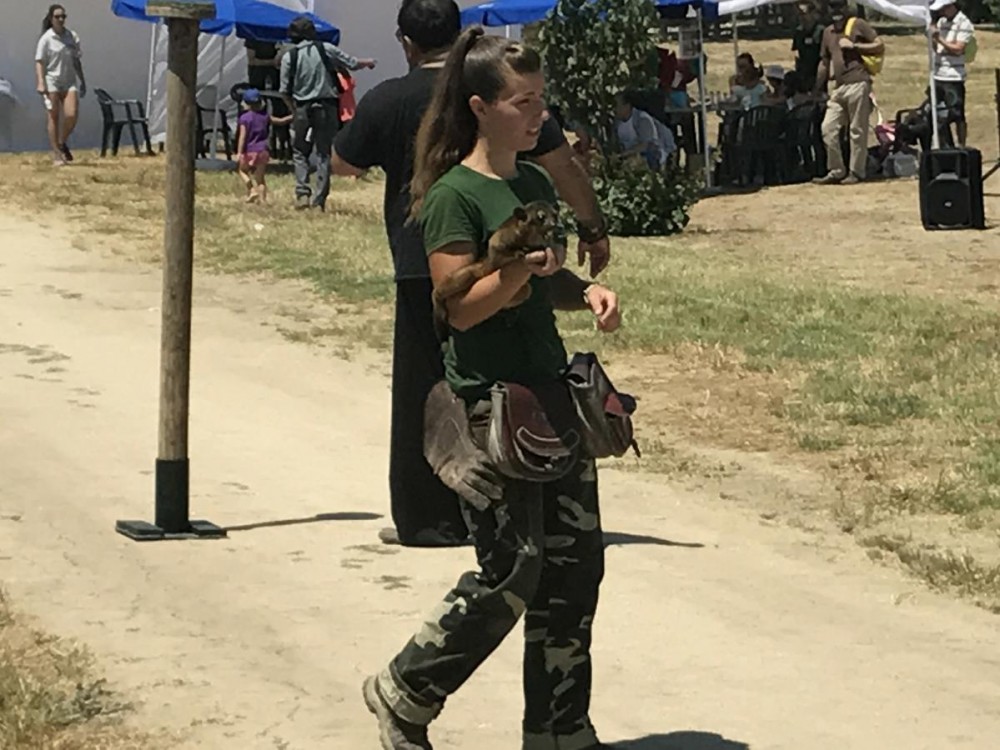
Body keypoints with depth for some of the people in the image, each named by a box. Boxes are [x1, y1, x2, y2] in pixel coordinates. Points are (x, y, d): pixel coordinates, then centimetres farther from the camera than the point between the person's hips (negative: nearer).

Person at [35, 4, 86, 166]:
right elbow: (39, 62, -8)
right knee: (54, 118, -2)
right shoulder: (46, 39, -5)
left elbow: (77, 61, 15)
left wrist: (82, 81, 16)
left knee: (72, 114, -12)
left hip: (69, 82, 3)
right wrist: (40, 83, -19)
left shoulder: (72, 37, 7)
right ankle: (56, 155, 1)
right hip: (52, 82, -3)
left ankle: (63, 142, 15)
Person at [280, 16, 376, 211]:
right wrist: (368, 63, 26)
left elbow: (285, 91, -2)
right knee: (324, 153, 5)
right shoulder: (326, 49, -3)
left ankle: (302, 193, -3)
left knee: (300, 151, 13)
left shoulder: (289, 56, -3)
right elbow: (353, 64, 5)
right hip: (326, 107, 0)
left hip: (303, 108, 0)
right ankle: (319, 199, 3)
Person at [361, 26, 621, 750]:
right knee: (513, 570, -6)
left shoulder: (536, 185, 11)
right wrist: (519, 269, -29)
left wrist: (587, 290, 0)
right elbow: (461, 307, -15)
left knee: (576, 562, 6)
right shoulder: (455, 194, -12)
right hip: (487, 402, -8)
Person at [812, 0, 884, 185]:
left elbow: (880, 46, -3)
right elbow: (824, 62, 24)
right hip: (838, 87, 6)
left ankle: (856, 172, 2)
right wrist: (816, 90, 22)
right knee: (828, 128, 0)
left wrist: (853, 46, -10)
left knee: (857, 131, -4)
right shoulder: (827, 32, 19)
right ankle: (836, 171, 7)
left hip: (858, 84, -6)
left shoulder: (858, 25, 2)